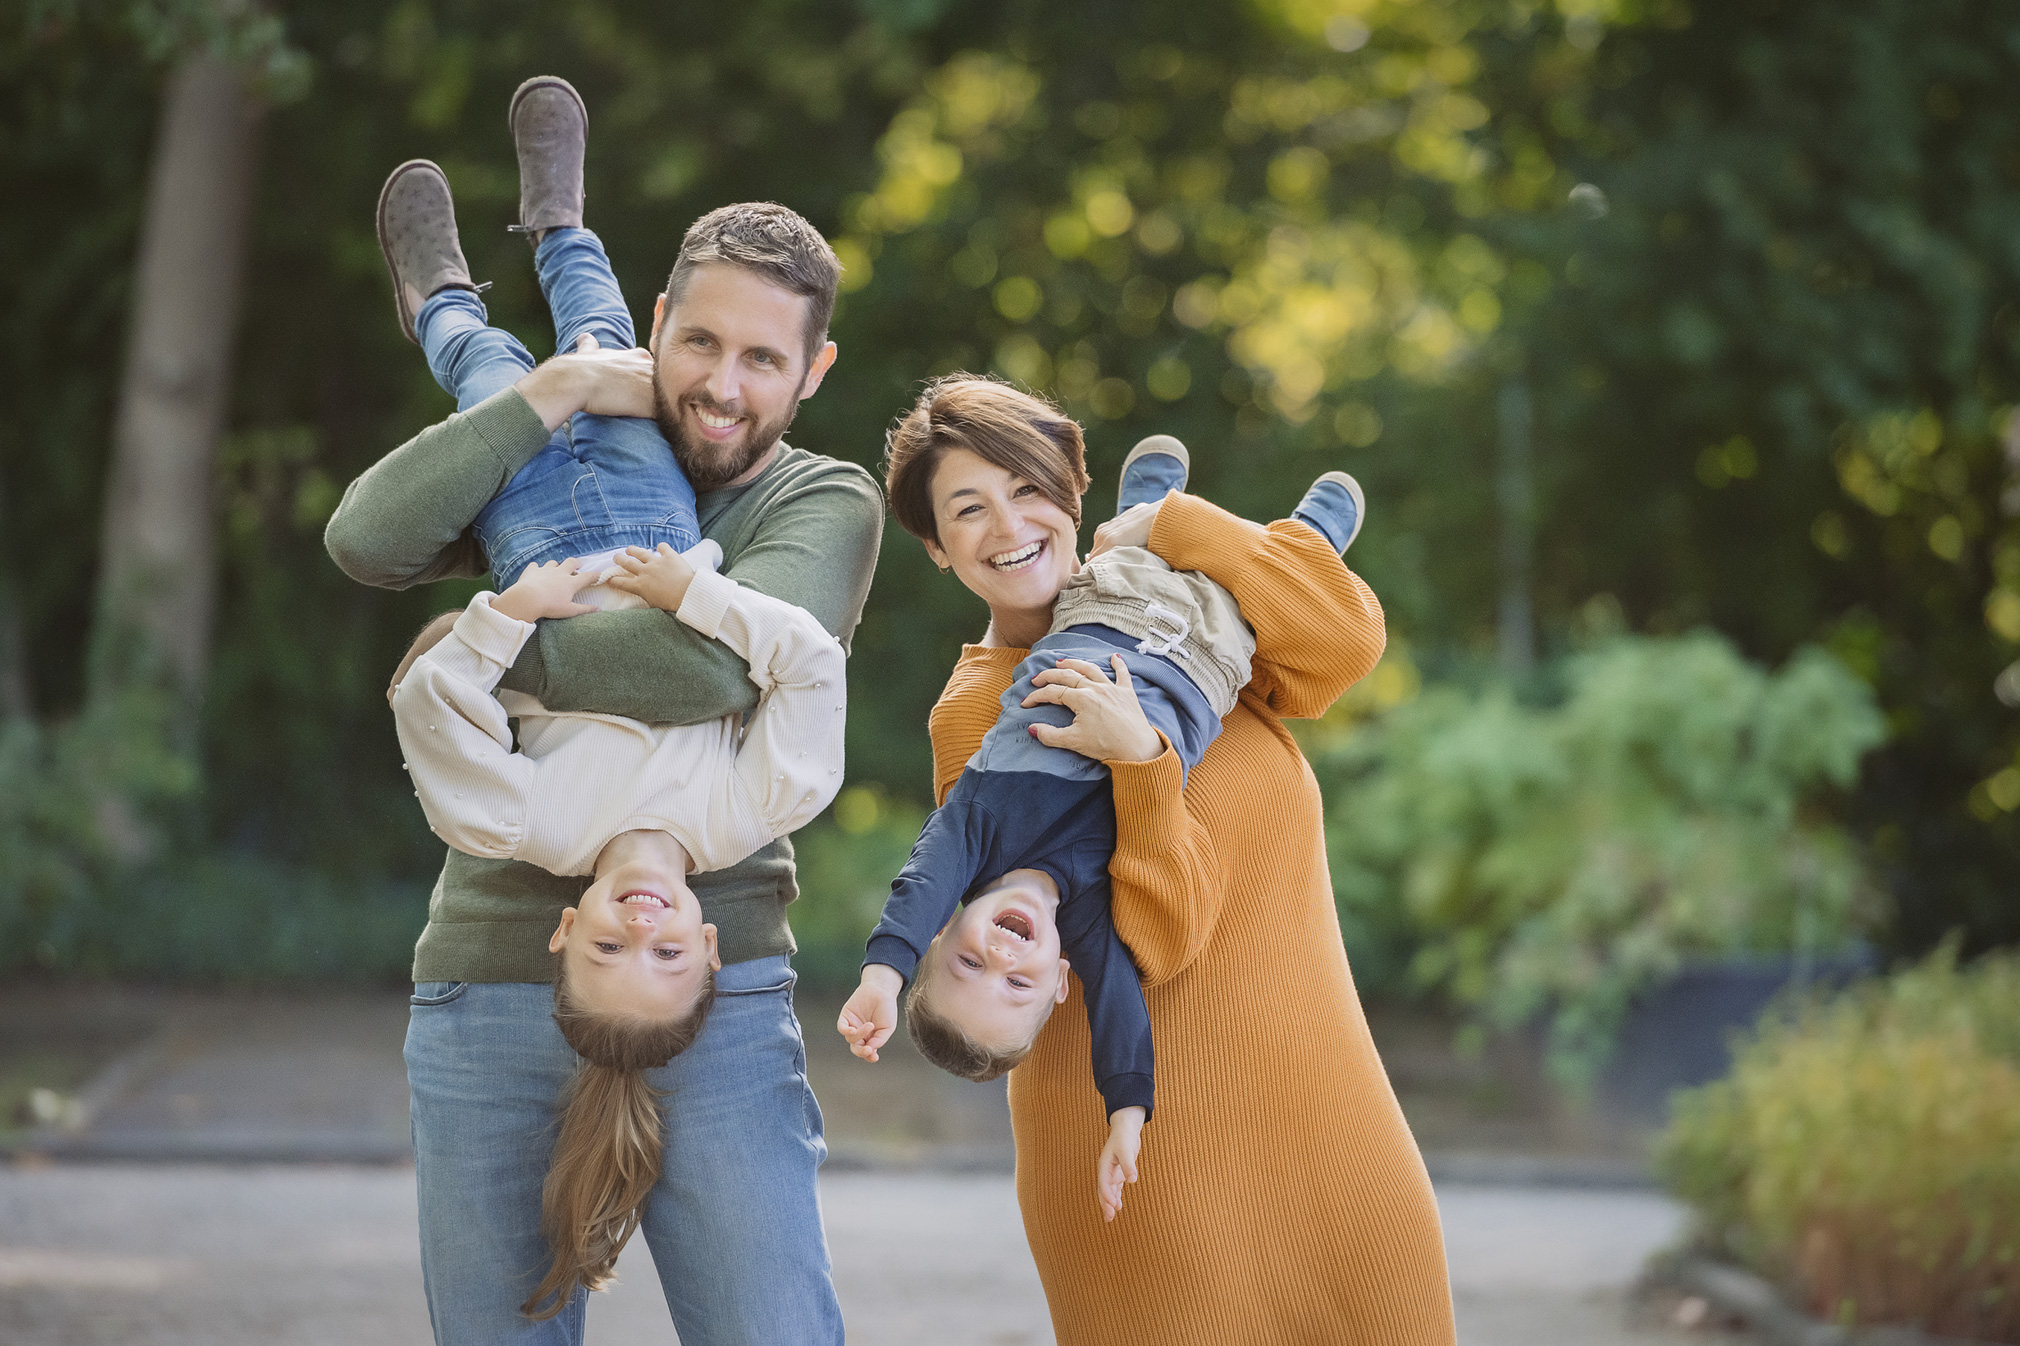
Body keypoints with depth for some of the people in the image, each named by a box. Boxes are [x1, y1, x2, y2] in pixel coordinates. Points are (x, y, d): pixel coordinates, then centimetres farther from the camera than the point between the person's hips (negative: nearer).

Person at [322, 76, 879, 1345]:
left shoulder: (825, 504, 1)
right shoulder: (567, 461, 12)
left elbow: (718, 657, -20)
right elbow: (369, 539, -6)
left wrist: (495, 658, -10)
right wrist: (554, 389, -8)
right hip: (489, 984, 3)